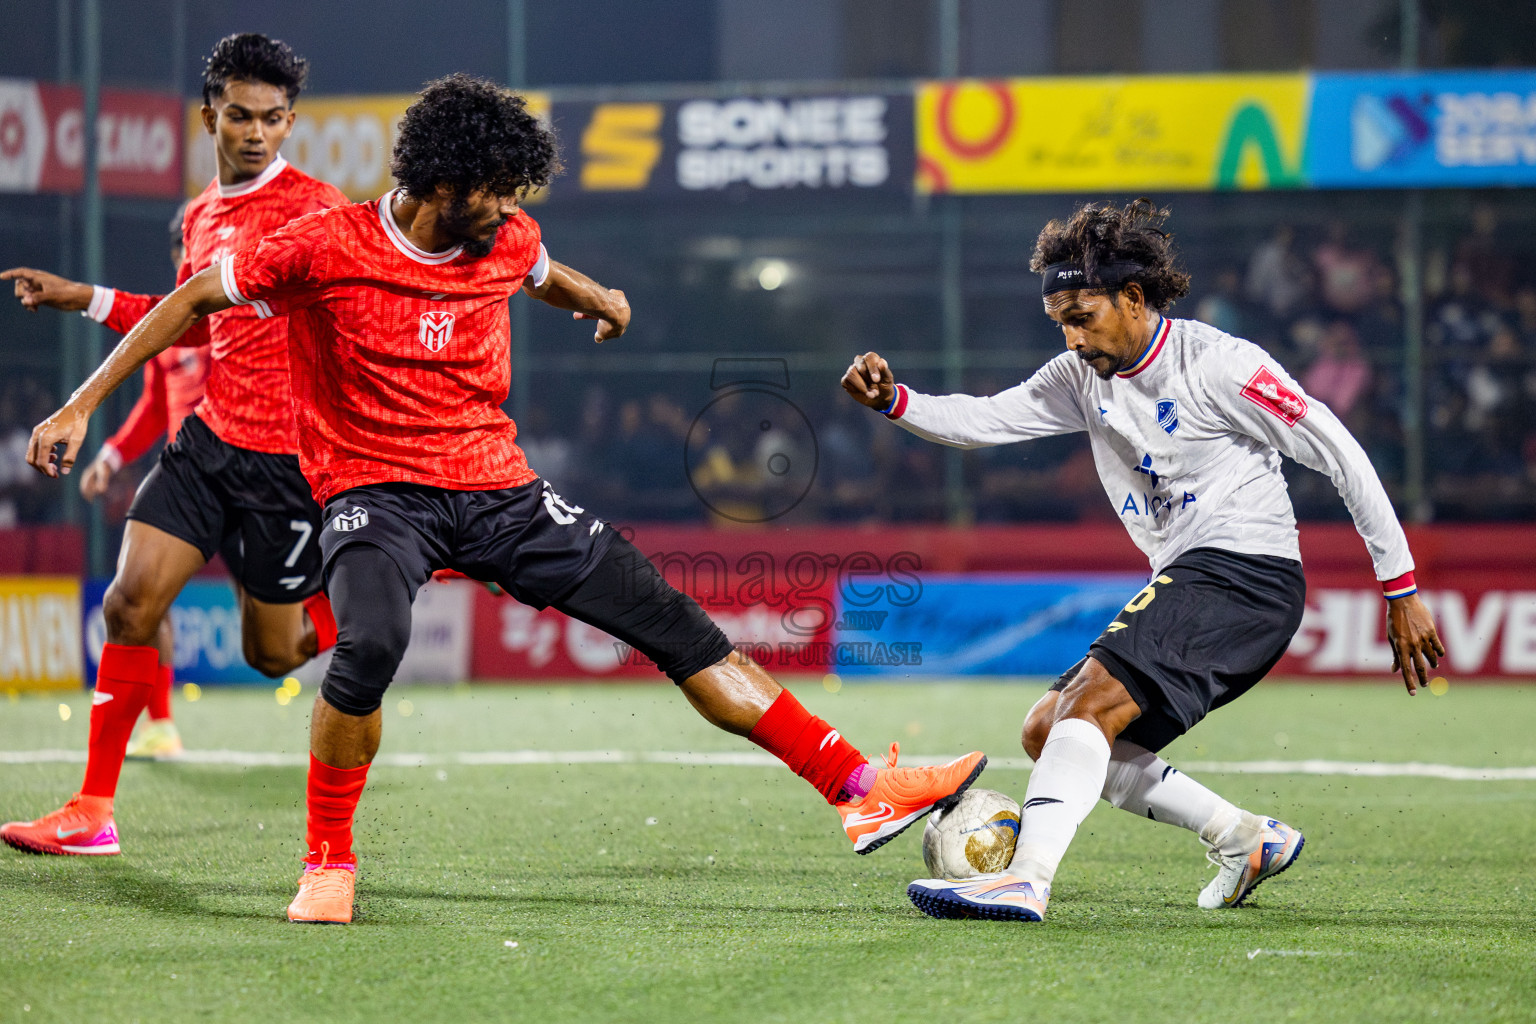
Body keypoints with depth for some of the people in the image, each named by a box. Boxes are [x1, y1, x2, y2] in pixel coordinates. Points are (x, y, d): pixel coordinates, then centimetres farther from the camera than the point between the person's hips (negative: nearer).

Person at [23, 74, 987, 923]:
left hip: (499, 487, 5)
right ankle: (328, 864, -13)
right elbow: (194, 301, -3)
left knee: (675, 621, -2)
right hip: (376, 492, -5)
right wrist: (82, 406, -5)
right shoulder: (326, 247, -12)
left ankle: (860, 790, 1)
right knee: (371, 646, -36)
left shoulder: (507, 244, 3)